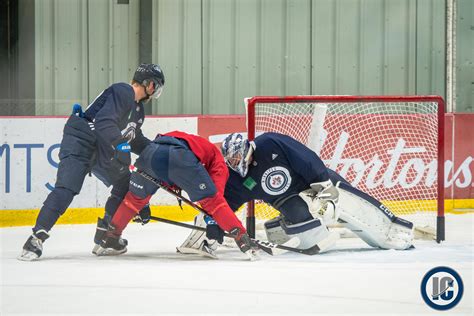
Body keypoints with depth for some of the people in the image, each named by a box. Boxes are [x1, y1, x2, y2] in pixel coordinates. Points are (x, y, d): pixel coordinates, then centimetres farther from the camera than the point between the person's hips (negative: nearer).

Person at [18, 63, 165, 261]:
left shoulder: (137, 108, 16)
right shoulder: (122, 92, -17)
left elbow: (135, 141, 26)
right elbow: (104, 123, -30)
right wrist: (120, 145, -29)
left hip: (101, 150, 10)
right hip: (79, 142, -10)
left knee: (126, 185, 12)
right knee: (67, 188, -22)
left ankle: (104, 237, 16)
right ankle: (37, 238, -26)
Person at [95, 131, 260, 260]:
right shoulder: (217, 158, 30)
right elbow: (216, 190, 11)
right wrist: (212, 220, 12)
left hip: (151, 151, 5)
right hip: (179, 156, -5)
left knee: (136, 196, 29)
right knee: (211, 199, 6)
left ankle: (110, 239, 34)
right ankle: (243, 239, -2)